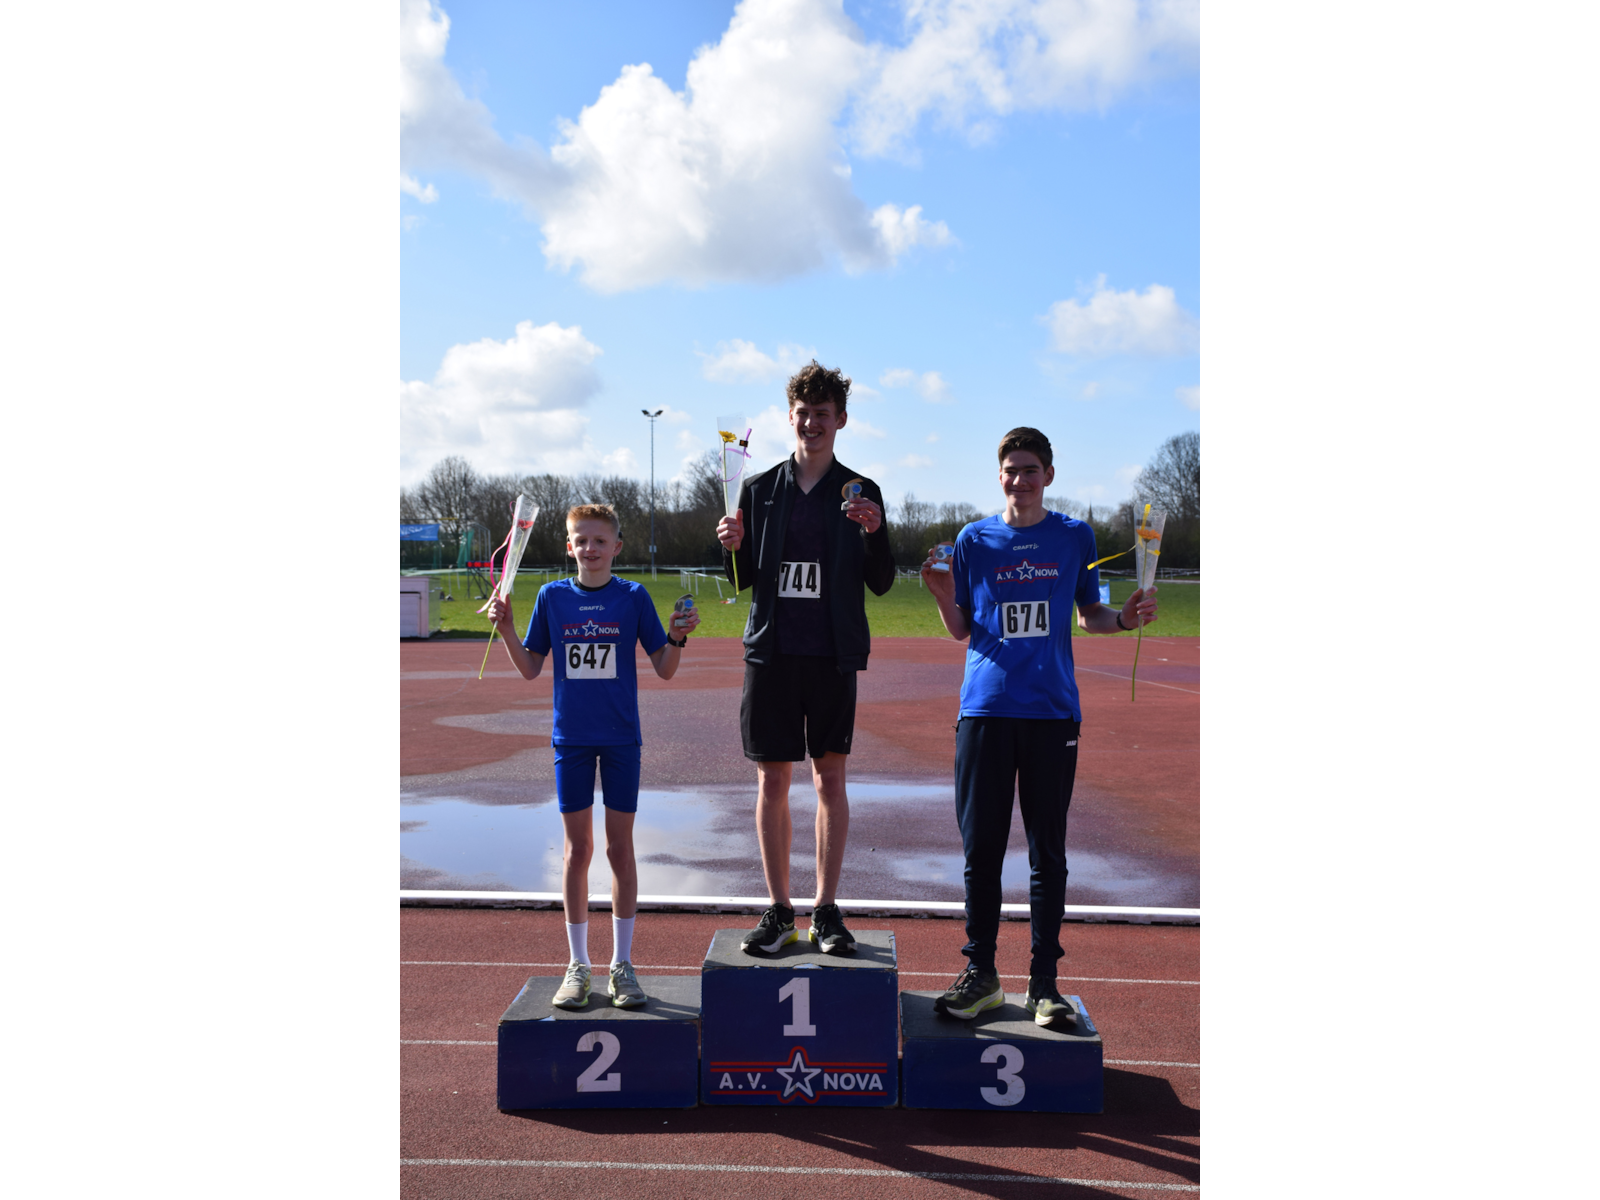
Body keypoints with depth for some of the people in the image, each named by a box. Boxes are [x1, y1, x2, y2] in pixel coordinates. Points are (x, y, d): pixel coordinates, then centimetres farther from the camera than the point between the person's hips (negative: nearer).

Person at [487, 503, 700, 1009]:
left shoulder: (633, 597, -2)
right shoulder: (552, 596, 3)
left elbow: (664, 669, -1)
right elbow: (530, 669, 7)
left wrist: (678, 637, -18)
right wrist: (506, 629, -7)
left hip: (621, 738, -1)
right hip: (571, 738, 1)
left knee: (620, 847, 4)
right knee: (577, 848, 6)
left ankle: (622, 964, 16)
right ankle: (578, 965, 18)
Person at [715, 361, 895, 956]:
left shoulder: (861, 493, 5)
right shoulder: (759, 489, 8)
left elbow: (881, 583, 1)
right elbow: (743, 578, 12)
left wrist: (874, 532, -16)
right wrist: (734, 546, -9)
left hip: (832, 655, -1)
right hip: (772, 652, 1)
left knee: (830, 778, 3)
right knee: (772, 782, 4)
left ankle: (826, 911, 14)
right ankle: (779, 911, 16)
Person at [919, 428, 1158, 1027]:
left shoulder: (1075, 537, 7)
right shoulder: (974, 539, 7)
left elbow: (1089, 614, 15)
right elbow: (961, 631, 9)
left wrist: (1124, 617, -5)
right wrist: (943, 595, -10)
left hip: (1053, 710, 0)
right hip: (986, 708, 0)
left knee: (1048, 851, 4)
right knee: (981, 847, 4)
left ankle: (1044, 982, 14)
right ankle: (981, 973, 17)